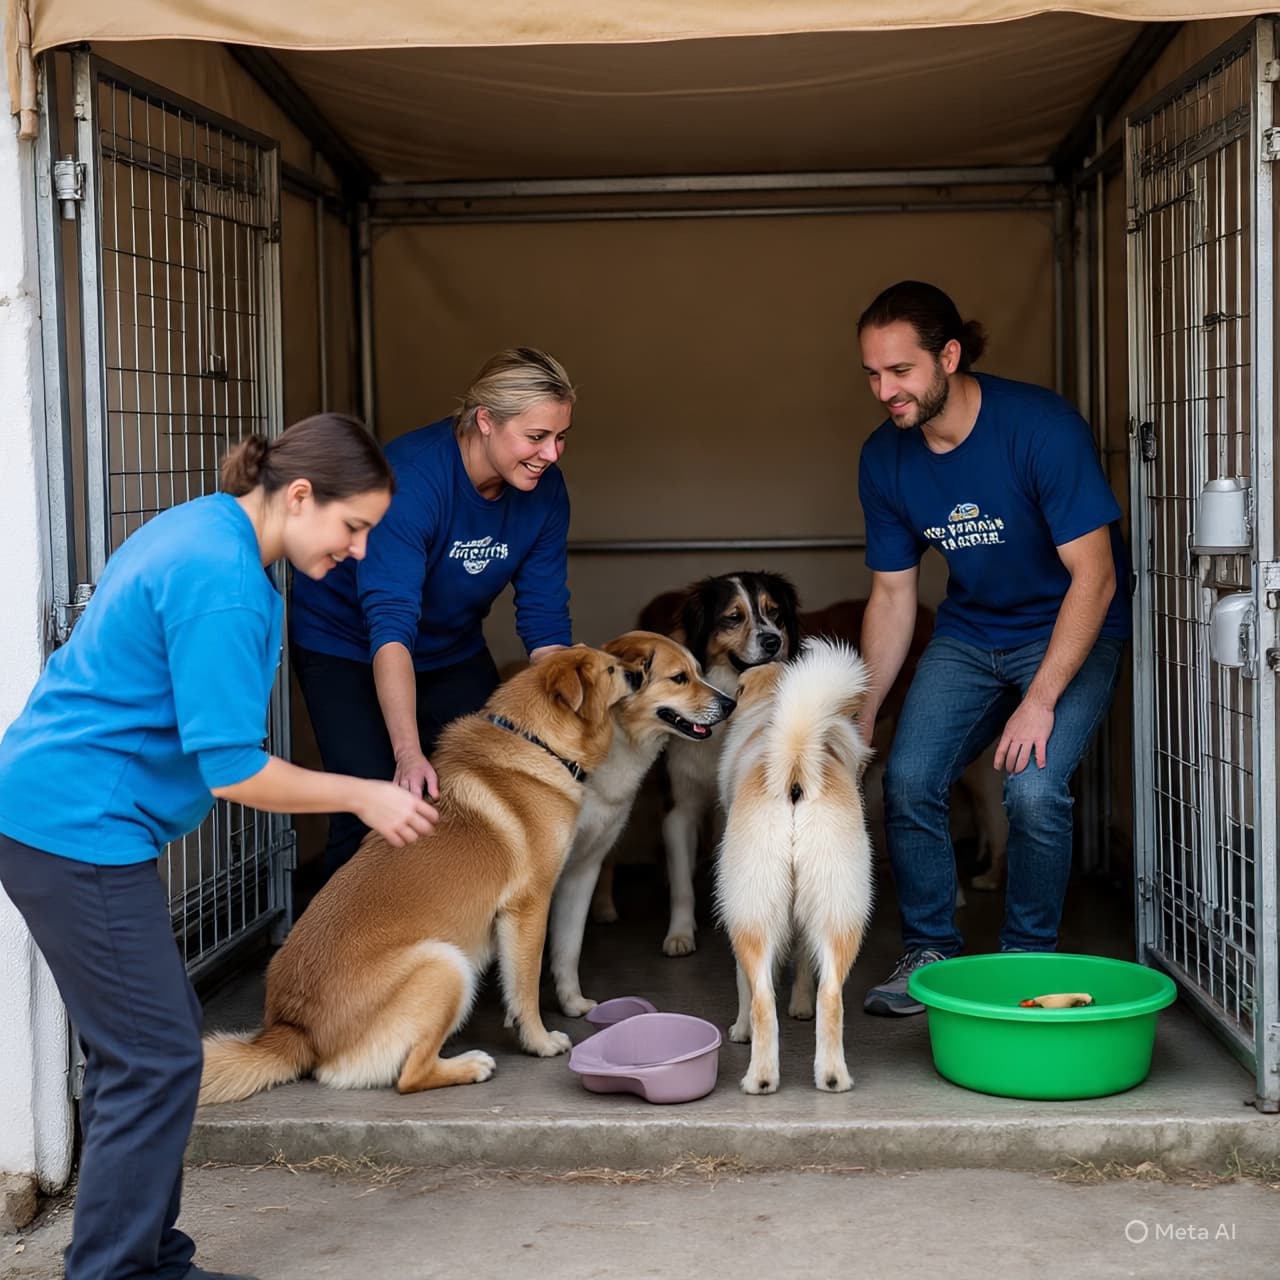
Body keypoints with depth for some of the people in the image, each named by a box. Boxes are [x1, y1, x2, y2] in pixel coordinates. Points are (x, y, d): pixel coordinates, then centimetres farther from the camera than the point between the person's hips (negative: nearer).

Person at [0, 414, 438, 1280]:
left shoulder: (205, 529, 9)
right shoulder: (223, 585, -22)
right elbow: (232, 771, -21)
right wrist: (367, 797, -10)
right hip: (77, 827, -10)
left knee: (144, 1045, 14)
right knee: (154, 1061, -5)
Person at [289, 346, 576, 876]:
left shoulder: (543, 489, -15)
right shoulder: (411, 476, -33)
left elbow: (544, 616, -11)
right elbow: (390, 623, -39)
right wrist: (409, 752, -48)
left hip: (453, 649, 5)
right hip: (347, 648, -5)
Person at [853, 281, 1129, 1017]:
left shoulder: (1042, 427, -26)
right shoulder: (885, 459, -9)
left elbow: (1093, 576, -23)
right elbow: (892, 596, 1)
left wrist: (1040, 700, -26)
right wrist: (861, 713, -5)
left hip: (1070, 631, -5)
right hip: (969, 632, 5)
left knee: (1034, 790, -22)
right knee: (908, 781, -11)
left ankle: (1029, 960, 1)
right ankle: (931, 954, 7)